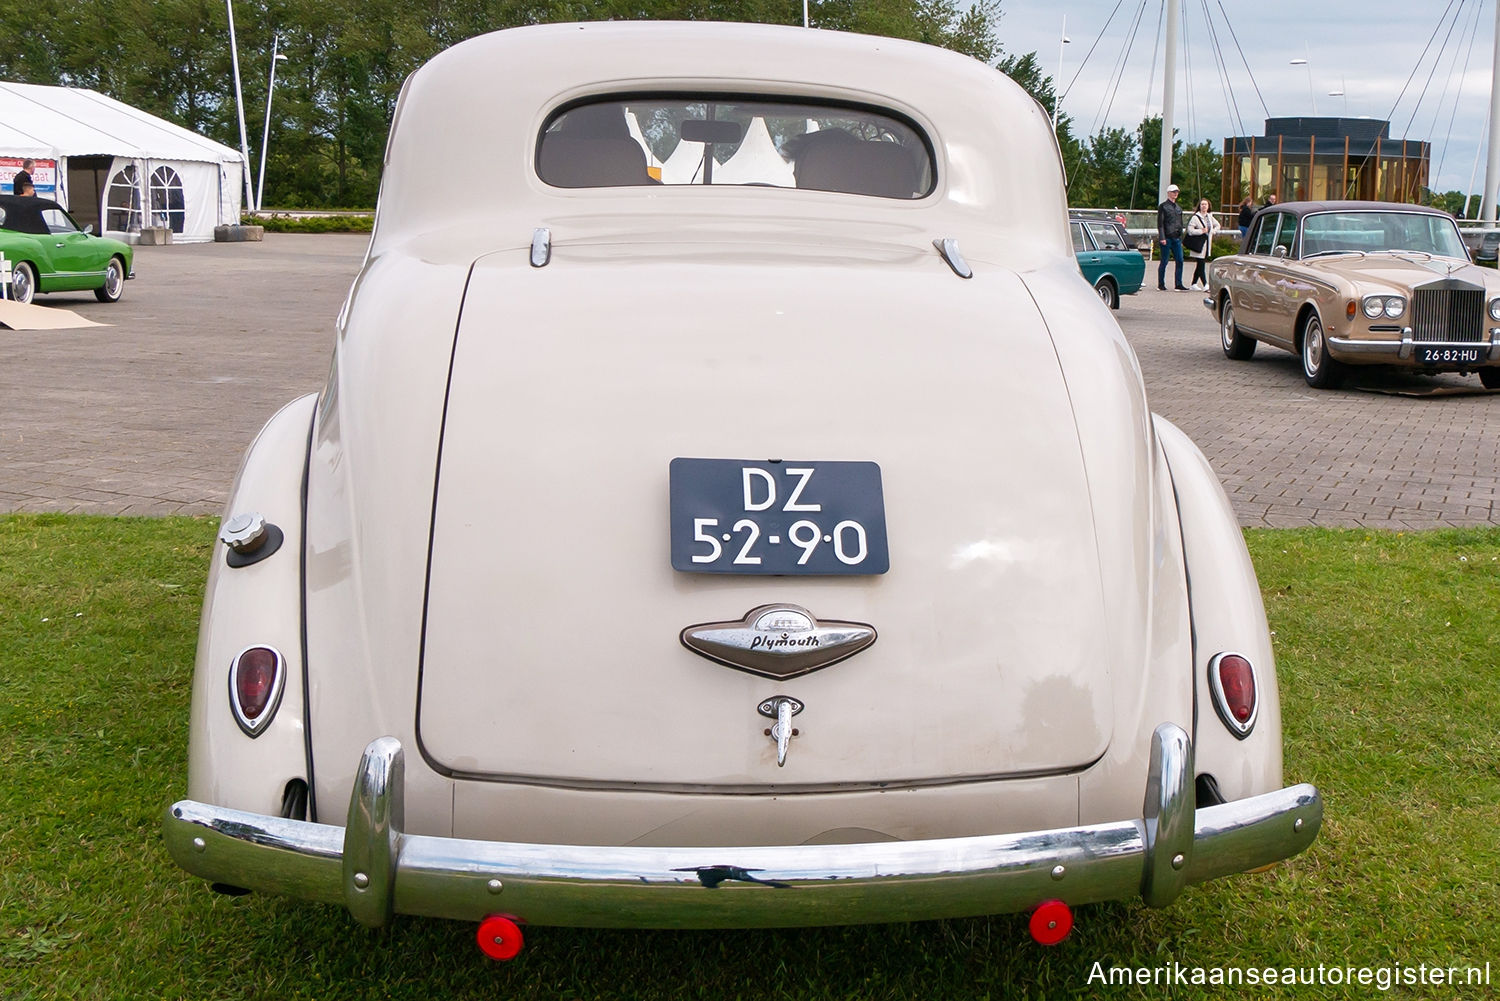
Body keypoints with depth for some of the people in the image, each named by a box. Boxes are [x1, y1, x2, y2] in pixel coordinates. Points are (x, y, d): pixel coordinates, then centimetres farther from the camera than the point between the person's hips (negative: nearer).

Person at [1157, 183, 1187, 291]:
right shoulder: (1163, 206, -1)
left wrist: (1181, 238, 17)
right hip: (1167, 238, -6)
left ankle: (1178, 284, 4)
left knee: (1180, 261, 0)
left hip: (1177, 238, 6)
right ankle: (1161, 284, 7)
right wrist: (1162, 237, -16)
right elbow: (1160, 223, -8)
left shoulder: (1179, 208, 18)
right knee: (1164, 261, -2)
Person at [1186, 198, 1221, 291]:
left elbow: (1218, 225, 26)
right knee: (1201, 265, -10)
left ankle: (1194, 283, 20)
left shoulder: (1210, 217, 12)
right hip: (1198, 245, -7)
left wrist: (1212, 231, 7)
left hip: (1207, 244, 7)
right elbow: (1190, 230, -14)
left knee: (1200, 265, 10)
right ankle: (1205, 285, -15)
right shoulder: (1195, 217, -8)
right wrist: (1201, 231, -16)